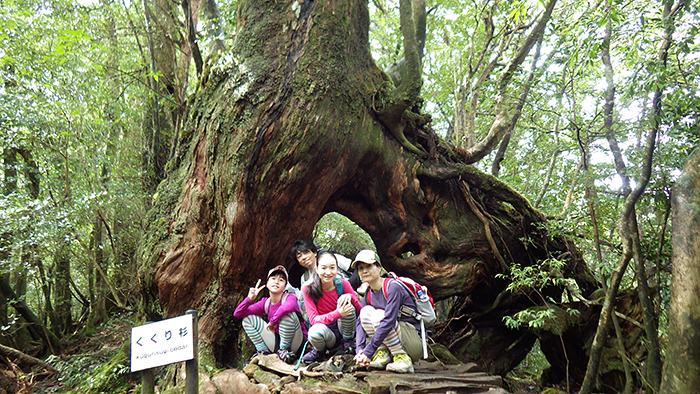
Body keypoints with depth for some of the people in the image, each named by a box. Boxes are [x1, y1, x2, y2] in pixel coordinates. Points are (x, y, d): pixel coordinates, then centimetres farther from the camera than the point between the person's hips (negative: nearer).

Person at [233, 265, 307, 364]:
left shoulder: (290, 297, -10)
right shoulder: (265, 303, 6)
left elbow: (289, 306, -40)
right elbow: (237, 314, 1)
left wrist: (273, 321, -29)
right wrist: (250, 299, -14)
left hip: (296, 343, -5)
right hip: (276, 343, 5)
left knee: (288, 313, -32)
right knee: (247, 318, 1)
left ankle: (284, 349, -15)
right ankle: (263, 351, -2)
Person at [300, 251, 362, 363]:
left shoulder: (342, 284, -9)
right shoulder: (308, 289, -14)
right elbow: (313, 319, -20)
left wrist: (350, 296, -29)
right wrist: (337, 313, -35)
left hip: (343, 329, 2)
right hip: (326, 331, -2)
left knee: (347, 305, -27)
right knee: (316, 331, -37)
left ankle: (347, 341, 0)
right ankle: (318, 350, 0)